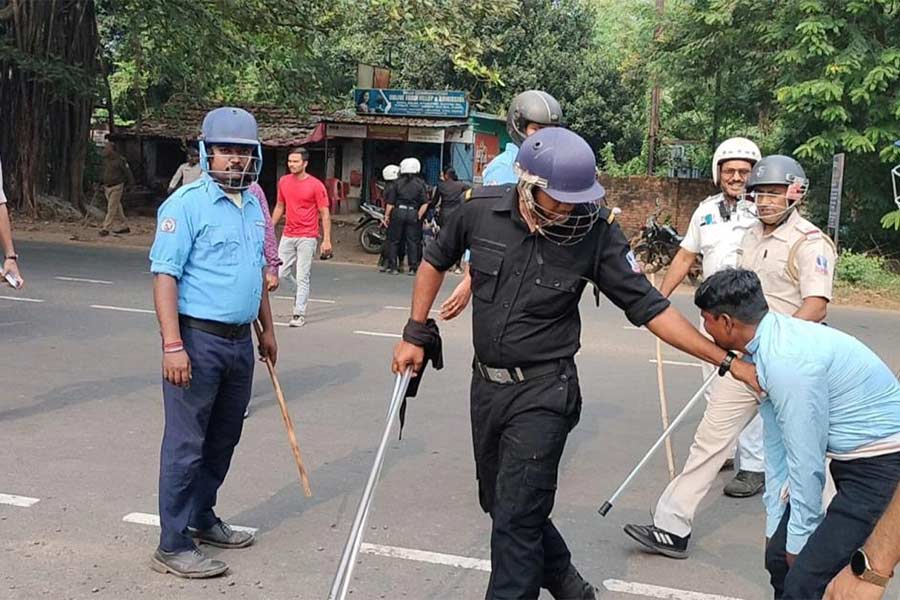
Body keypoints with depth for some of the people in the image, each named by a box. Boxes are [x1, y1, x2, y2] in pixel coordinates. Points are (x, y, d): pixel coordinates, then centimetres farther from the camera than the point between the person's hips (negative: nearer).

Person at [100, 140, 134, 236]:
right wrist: (103, 184, 16)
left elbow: (127, 172, -7)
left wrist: (130, 184, -6)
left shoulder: (119, 160, -11)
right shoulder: (106, 160, 9)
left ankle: (106, 228, -12)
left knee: (112, 208, -10)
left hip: (116, 187, -7)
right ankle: (124, 227, 20)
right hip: (107, 187, 7)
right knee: (117, 208, 12)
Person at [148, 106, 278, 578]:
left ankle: (201, 518, 33)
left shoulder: (252, 206, 12)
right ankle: (173, 546, 6)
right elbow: (164, 275, -17)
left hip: (240, 342, 8)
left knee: (223, 439, 17)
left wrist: (266, 328, 23)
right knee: (186, 444, -2)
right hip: (198, 340, -8)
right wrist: (173, 345, -24)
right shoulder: (187, 203, -12)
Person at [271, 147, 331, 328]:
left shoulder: (315, 185, -7)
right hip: (287, 236, 5)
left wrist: (327, 240, -12)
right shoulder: (283, 182, 7)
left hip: (307, 238, -5)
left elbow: (325, 214, -7)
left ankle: (299, 314, 4)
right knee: (280, 273, 2)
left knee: (302, 277, -3)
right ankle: (302, 292, 28)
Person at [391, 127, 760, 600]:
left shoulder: (596, 231, -18)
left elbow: (649, 308, -13)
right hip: (485, 383, 5)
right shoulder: (481, 210, -11)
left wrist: (727, 361, -15)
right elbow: (436, 261, 9)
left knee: (516, 520, -5)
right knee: (499, 503, 18)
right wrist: (415, 334, 8)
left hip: (543, 393, -5)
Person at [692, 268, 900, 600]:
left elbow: (805, 461, -20)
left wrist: (799, 540, -6)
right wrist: (774, 526, 17)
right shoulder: (768, 347, 4)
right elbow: (776, 445, 11)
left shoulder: (787, 361, -26)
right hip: (850, 459, 10)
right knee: (780, 558, 11)